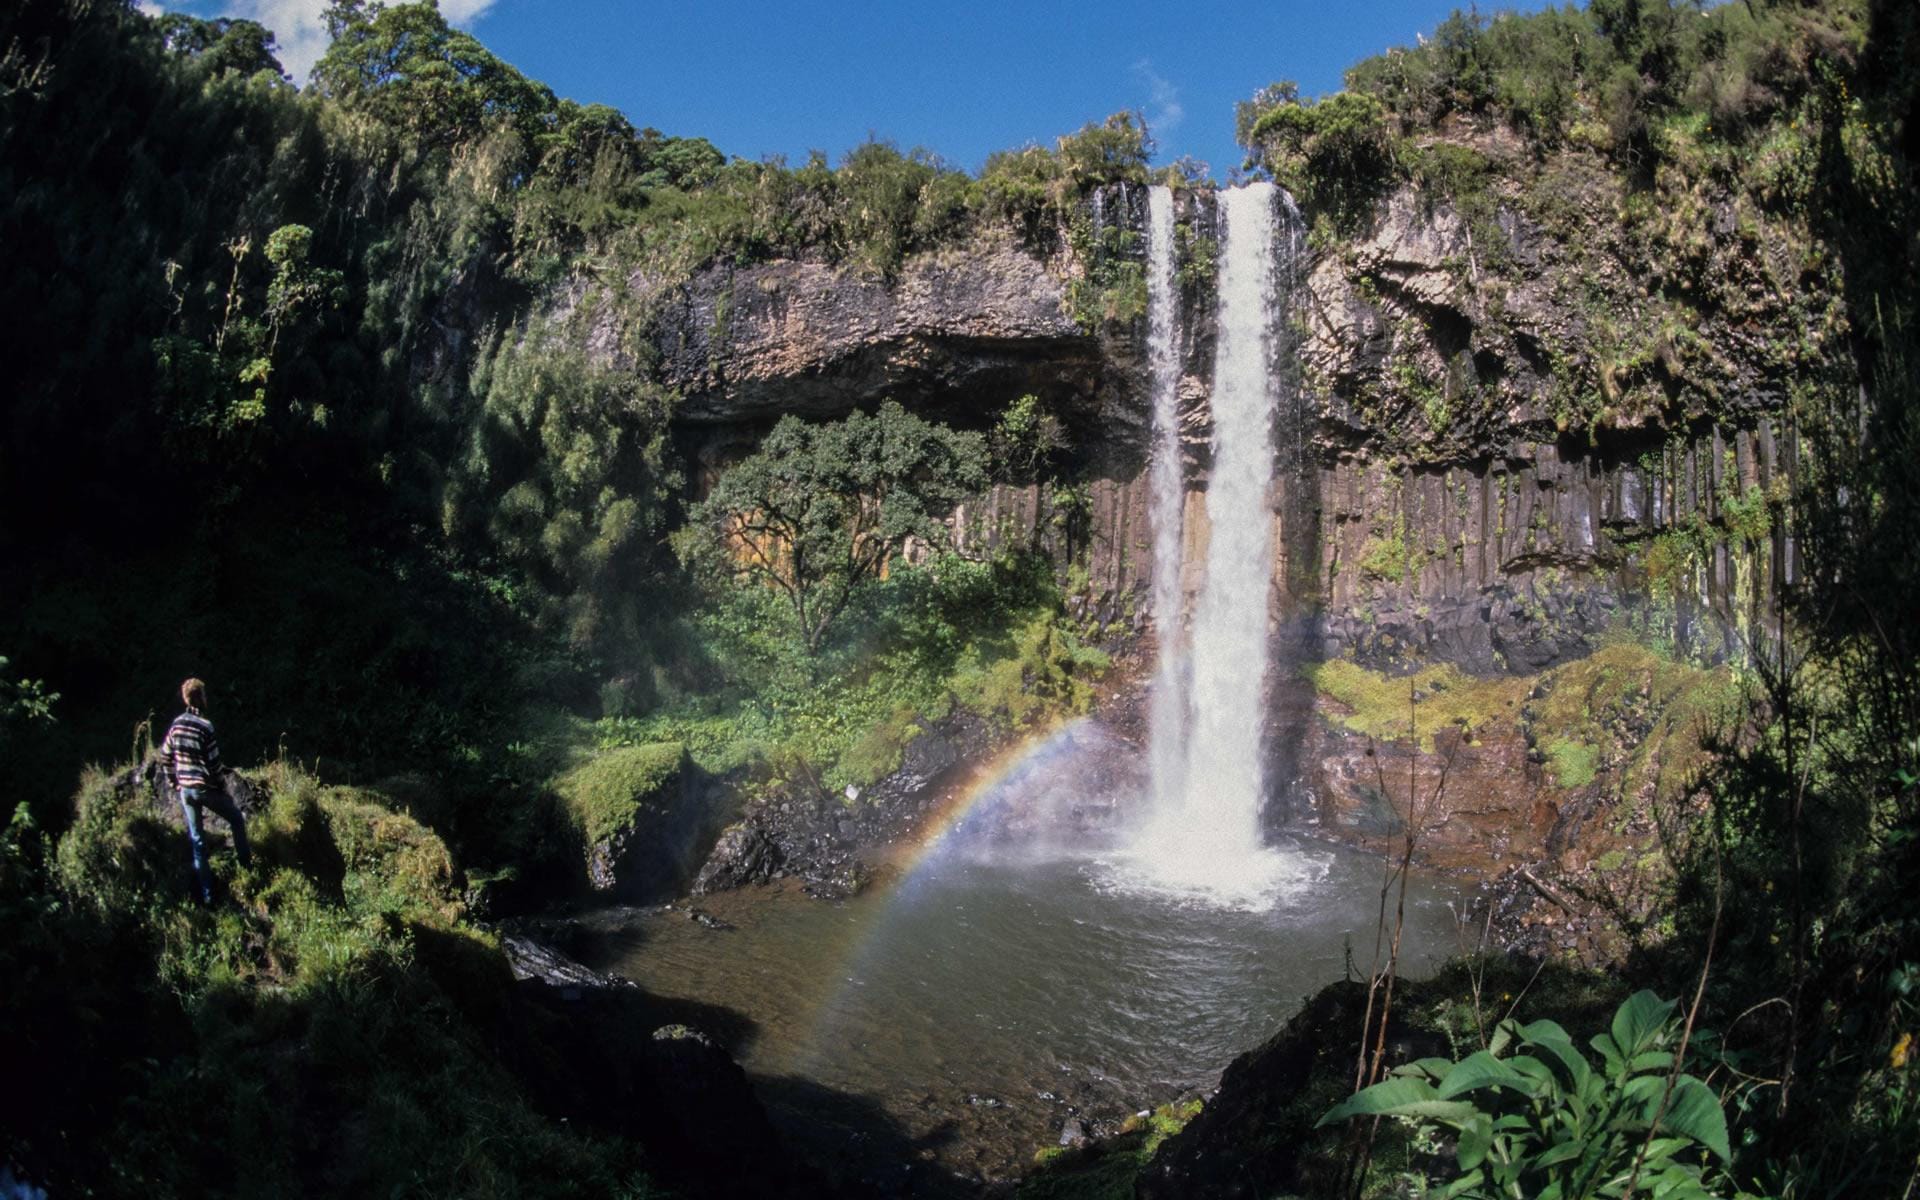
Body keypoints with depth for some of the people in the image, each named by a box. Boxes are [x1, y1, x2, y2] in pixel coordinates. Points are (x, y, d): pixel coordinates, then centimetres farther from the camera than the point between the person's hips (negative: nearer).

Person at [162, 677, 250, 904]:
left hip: (185, 789, 6)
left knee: (196, 840, 11)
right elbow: (213, 763, -18)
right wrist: (221, 786, -5)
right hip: (206, 788, -6)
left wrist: (174, 783, 20)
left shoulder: (176, 724, 1)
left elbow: (165, 757, 9)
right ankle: (246, 864, 26)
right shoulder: (204, 726, -18)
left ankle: (206, 893, 15)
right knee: (237, 820, 19)